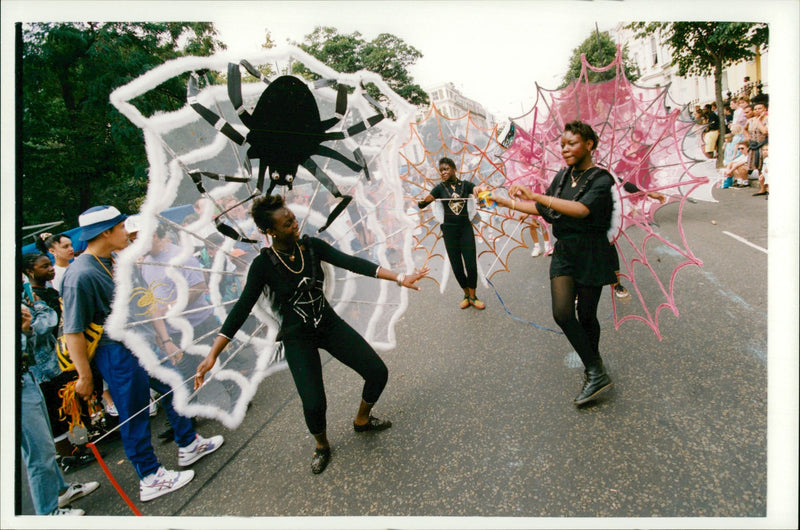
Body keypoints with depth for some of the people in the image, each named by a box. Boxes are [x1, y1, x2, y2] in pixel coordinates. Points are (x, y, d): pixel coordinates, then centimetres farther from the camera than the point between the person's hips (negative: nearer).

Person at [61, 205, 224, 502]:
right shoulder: (80, 274, -24)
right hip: (117, 354, -9)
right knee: (134, 417, 5)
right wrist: (84, 377, -18)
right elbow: (73, 332, -23)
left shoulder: (113, 261, 4)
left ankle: (189, 445, 38)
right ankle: (150, 479, 23)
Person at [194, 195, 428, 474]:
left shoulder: (312, 246, -7)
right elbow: (241, 310, -15)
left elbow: (351, 263, -14)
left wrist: (399, 277, -23)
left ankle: (362, 420, 30)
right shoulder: (263, 265, -15)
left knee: (378, 372, -2)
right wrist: (213, 354, -20)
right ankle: (322, 446, 21)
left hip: (329, 324, 4)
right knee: (314, 404, -16)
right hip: (298, 338, -3)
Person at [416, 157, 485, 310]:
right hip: (449, 229, 0)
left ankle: (473, 297, 12)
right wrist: (421, 202, -29)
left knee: (471, 264, -4)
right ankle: (466, 294, 23)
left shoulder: (465, 185, 2)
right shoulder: (440, 188, 1)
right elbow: (422, 204, -5)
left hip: (466, 228, 0)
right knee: (456, 266, 4)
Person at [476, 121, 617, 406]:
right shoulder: (563, 175, 8)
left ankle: (594, 372, 25)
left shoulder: (601, 179, -12)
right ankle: (596, 373, 7)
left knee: (586, 315, 4)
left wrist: (536, 196, -36)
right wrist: (502, 201, 13)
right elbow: (542, 209, 17)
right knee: (562, 313, -8)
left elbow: (582, 209, -31)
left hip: (591, 255, -5)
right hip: (564, 252, 5)